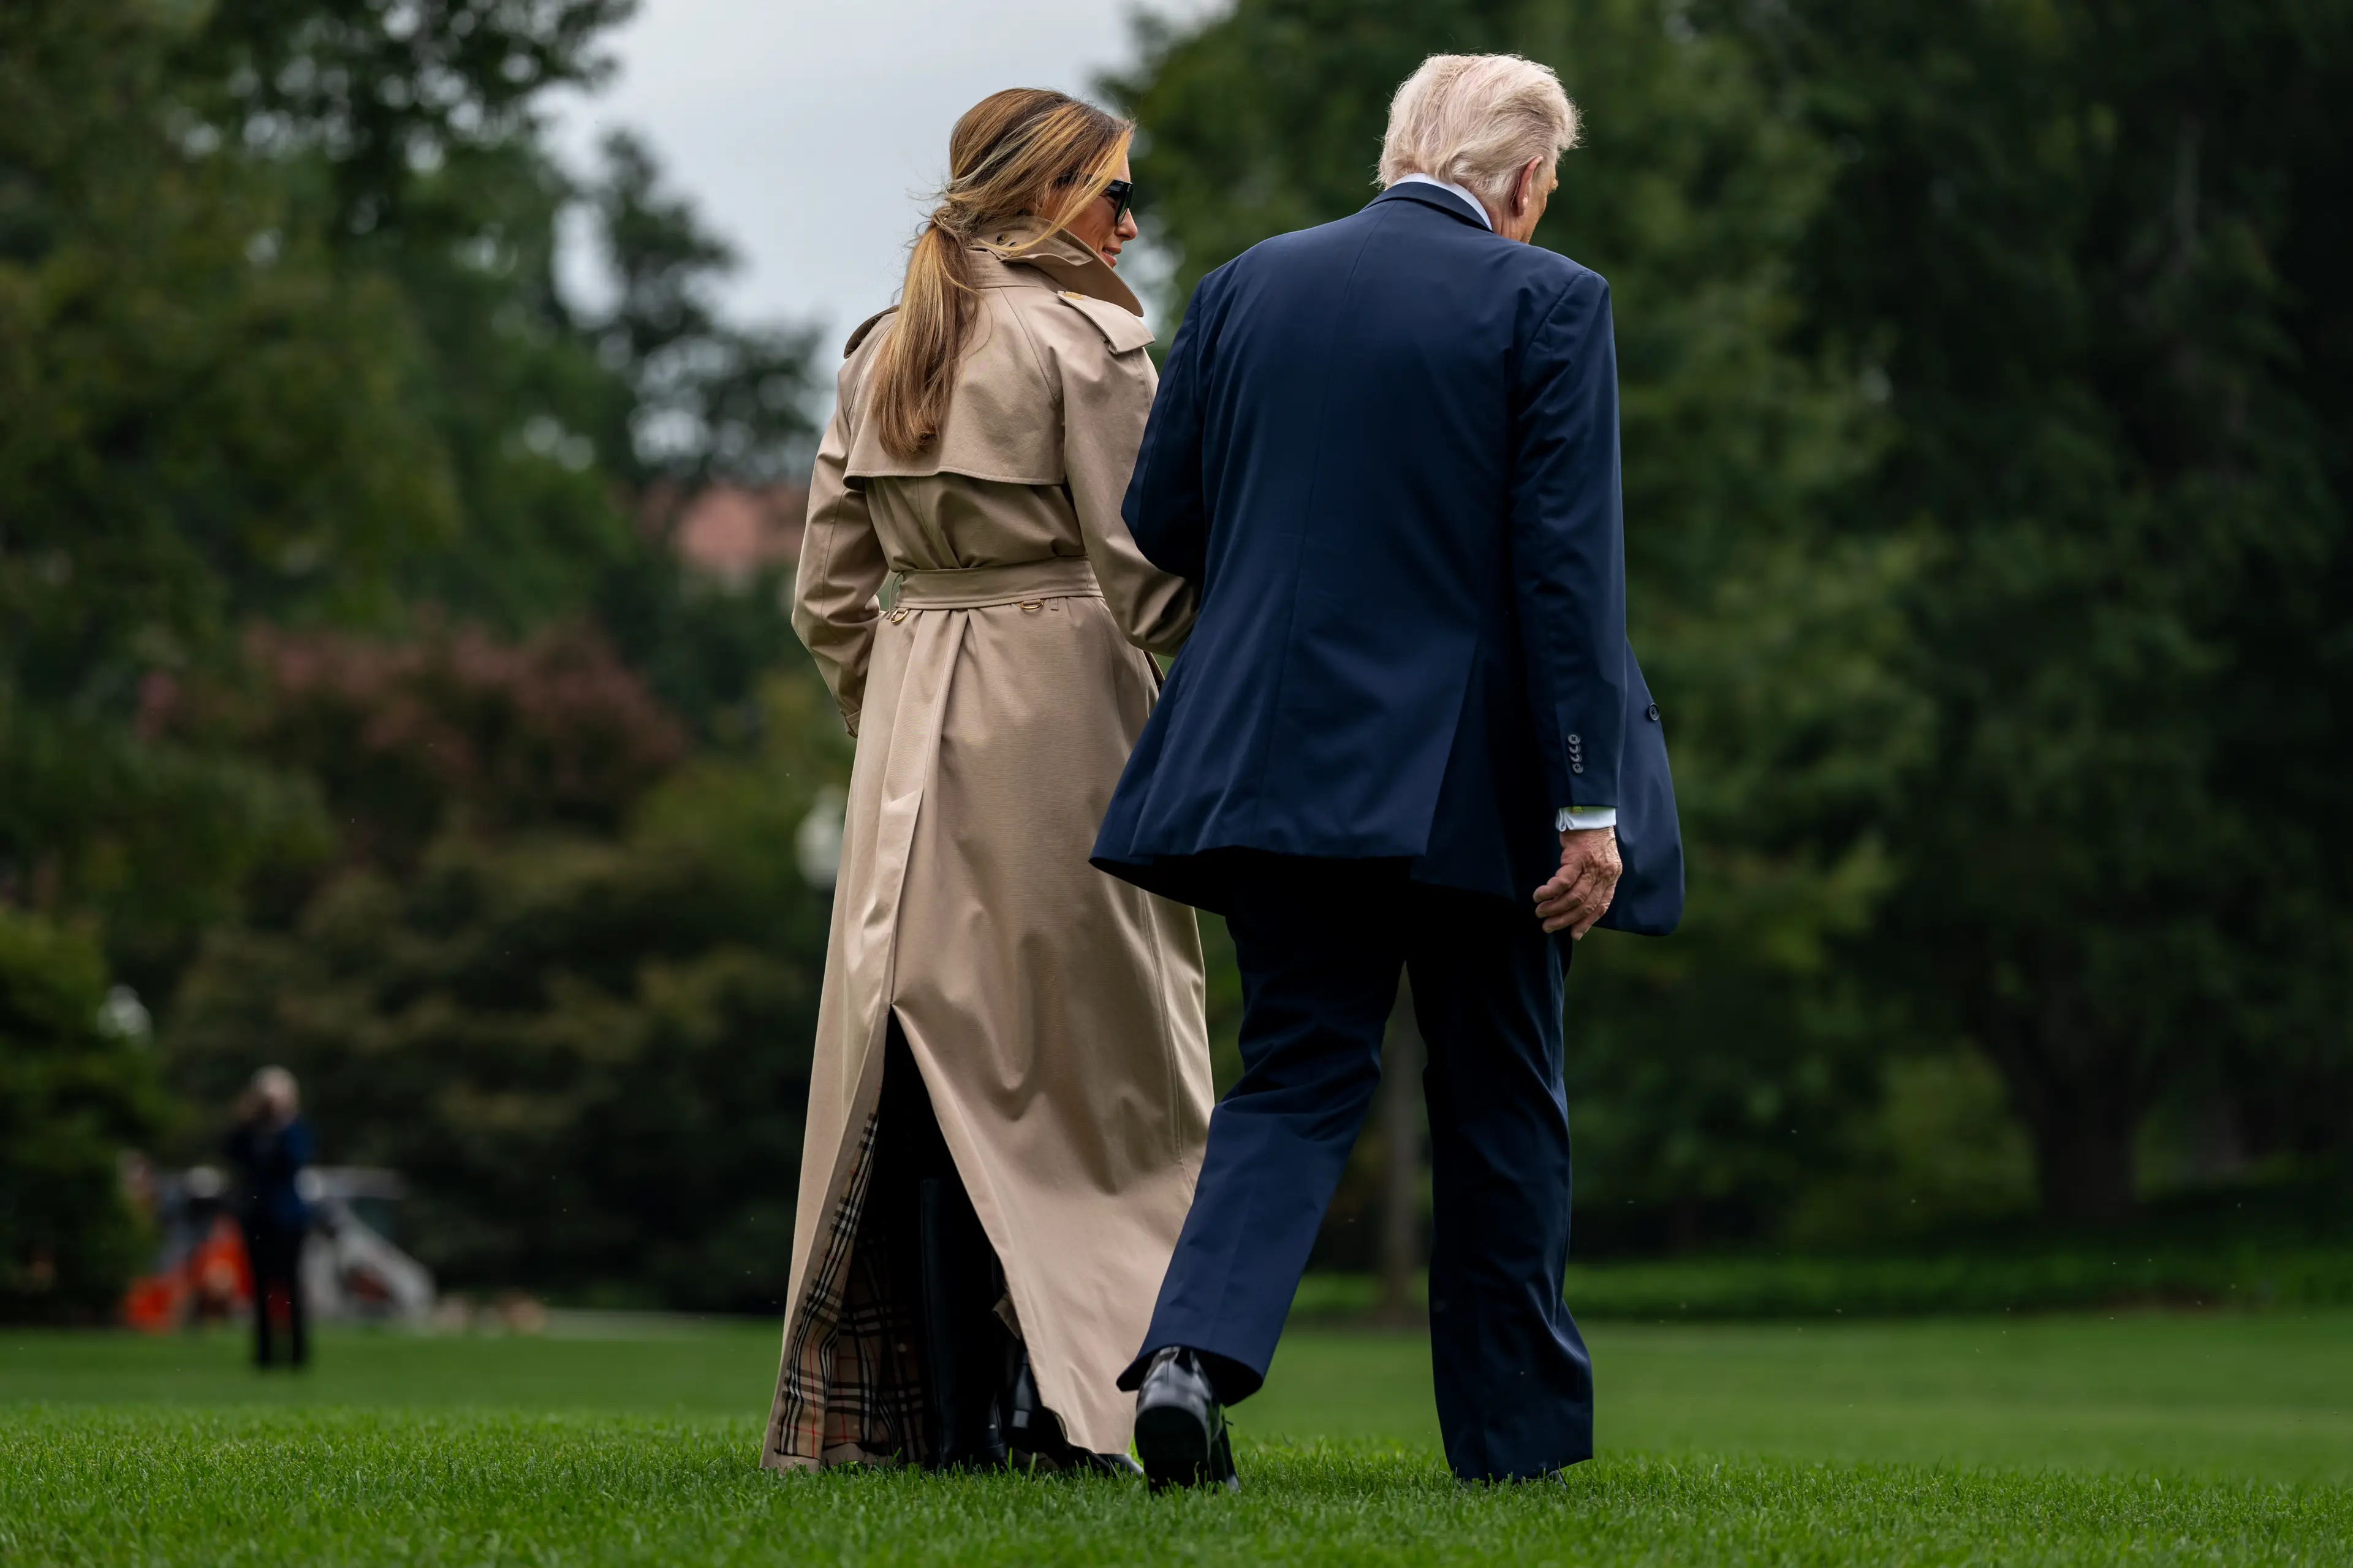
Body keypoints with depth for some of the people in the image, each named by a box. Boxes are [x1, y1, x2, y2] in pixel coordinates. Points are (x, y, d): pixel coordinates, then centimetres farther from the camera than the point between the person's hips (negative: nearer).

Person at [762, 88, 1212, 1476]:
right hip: (1064, 714, -6)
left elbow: (830, 594, 12)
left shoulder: (883, 351, 12)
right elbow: (1148, 582, -12)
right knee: (1078, 1054, 0)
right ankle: (1053, 1401, -5)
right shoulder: (1088, 344, -8)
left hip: (915, 733, 6)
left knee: (928, 1051, 6)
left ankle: (934, 1411, 5)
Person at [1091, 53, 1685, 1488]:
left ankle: (1197, 1352, -15)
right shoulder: (1545, 304, -7)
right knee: (1501, 1103, 11)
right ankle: (1513, 1433, 18)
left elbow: (1163, 523, 9)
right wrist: (1589, 803, -12)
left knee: (1298, 1075, 8)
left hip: (1278, 760, 3)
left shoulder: (1246, 287, 5)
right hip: (1472, 776, -3)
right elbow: (1568, 563, -12)